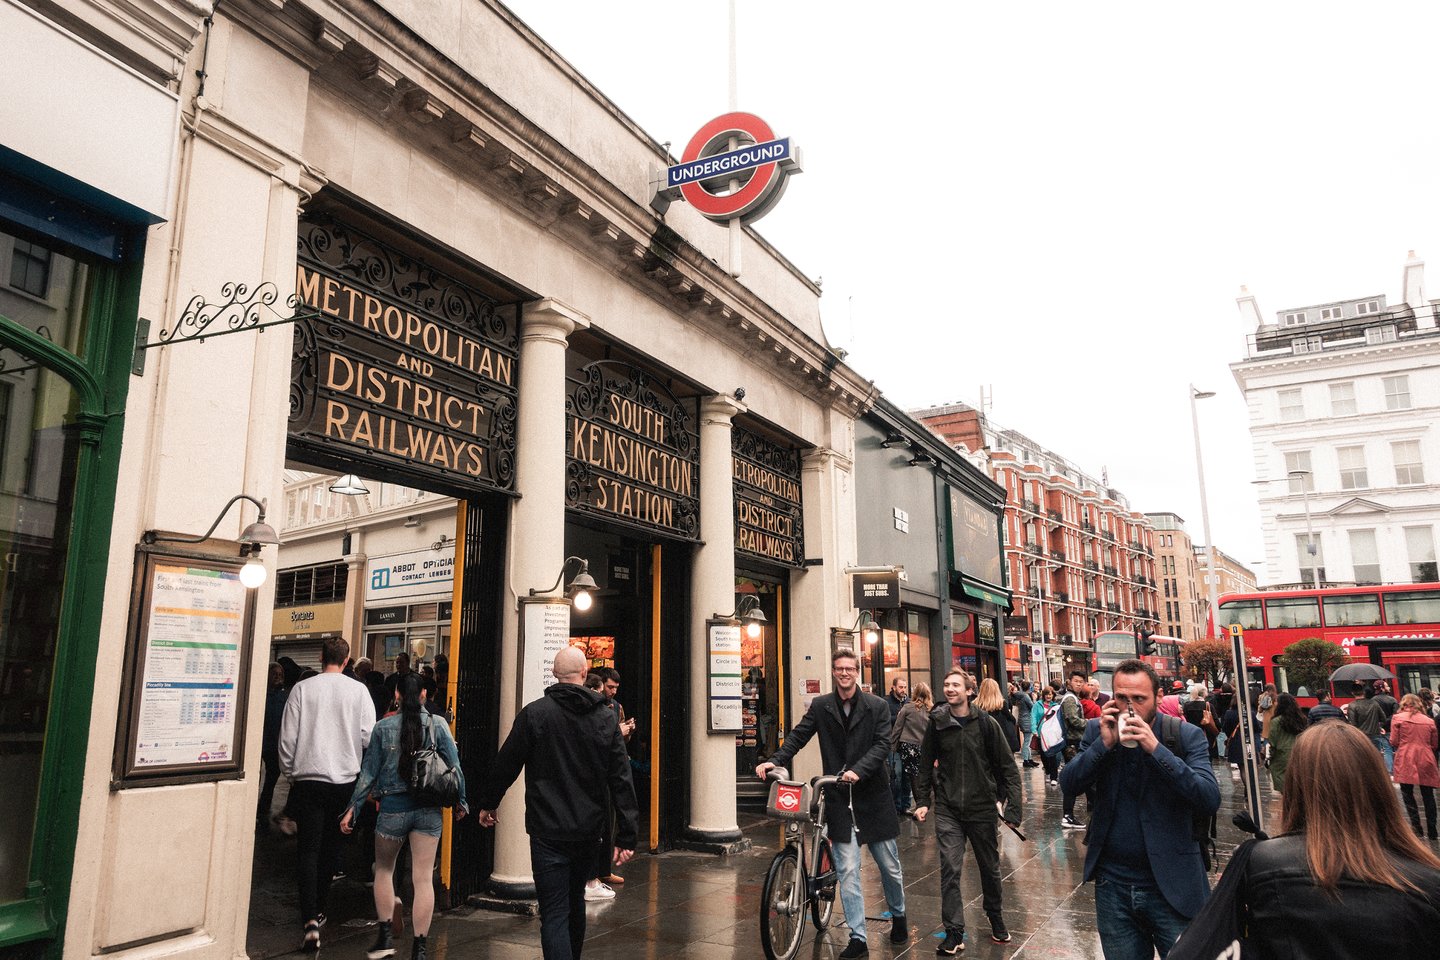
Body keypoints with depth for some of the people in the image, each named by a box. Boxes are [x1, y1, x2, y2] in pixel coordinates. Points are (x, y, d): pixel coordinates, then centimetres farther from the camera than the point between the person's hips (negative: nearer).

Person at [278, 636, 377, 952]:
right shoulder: (358, 691, -4)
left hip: (308, 778, -1)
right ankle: (318, 910, 30)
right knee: (331, 848, 17)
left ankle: (311, 920, -12)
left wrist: (290, 772, 12)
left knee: (308, 849, 0)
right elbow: (369, 737, -4)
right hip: (345, 780, 1)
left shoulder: (302, 689, -4)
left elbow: (287, 737, -3)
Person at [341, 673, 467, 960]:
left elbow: (369, 771, 1)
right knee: (424, 878, 4)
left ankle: (385, 936, 19)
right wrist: (460, 802, 10)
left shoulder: (383, 727, -2)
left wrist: (353, 807, 9)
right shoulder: (438, 725, -3)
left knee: (384, 869, 21)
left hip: (394, 807, 0)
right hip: (429, 809, 0)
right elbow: (454, 767, -2)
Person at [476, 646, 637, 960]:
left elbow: (505, 764, -2)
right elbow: (621, 779, -3)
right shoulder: (606, 717, -1)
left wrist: (487, 803, 16)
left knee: (554, 913, -2)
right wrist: (626, 835, 0)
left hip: (548, 831, -4)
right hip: (589, 829, 4)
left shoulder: (534, 713, -9)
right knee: (576, 901, 24)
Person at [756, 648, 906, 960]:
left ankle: (898, 916, 40)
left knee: (889, 866, 14)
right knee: (847, 871, 0)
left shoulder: (877, 706, -2)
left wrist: (858, 771, -25)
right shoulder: (820, 706, 4)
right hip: (838, 798, 1)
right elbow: (798, 735, 0)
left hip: (873, 796, 0)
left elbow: (882, 744, -10)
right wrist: (776, 761, -16)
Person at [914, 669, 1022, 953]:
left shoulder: (986, 722, -8)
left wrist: (1013, 806, -9)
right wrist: (922, 800, 1)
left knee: (990, 868, 16)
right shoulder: (937, 723, -3)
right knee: (949, 871, -5)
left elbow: (1008, 766, -5)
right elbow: (926, 764, 7)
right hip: (947, 810, 0)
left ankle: (996, 919, 40)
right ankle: (954, 933, 5)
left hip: (982, 808, 0)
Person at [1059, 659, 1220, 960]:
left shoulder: (1187, 735, -8)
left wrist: (1156, 749, -26)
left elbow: (1211, 800, -19)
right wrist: (1104, 744, -20)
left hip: (1172, 885, -2)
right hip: (1113, 882, 3)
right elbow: (1068, 785, -8)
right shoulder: (1097, 731, 0)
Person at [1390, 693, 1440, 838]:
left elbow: (1394, 742, -2)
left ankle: (1416, 827, -1)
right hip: (1426, 761, 3)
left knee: (1408, 793, 5)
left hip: (1406, 761, -3)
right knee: (1428, 796, 11)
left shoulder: (1397, 718, -1)